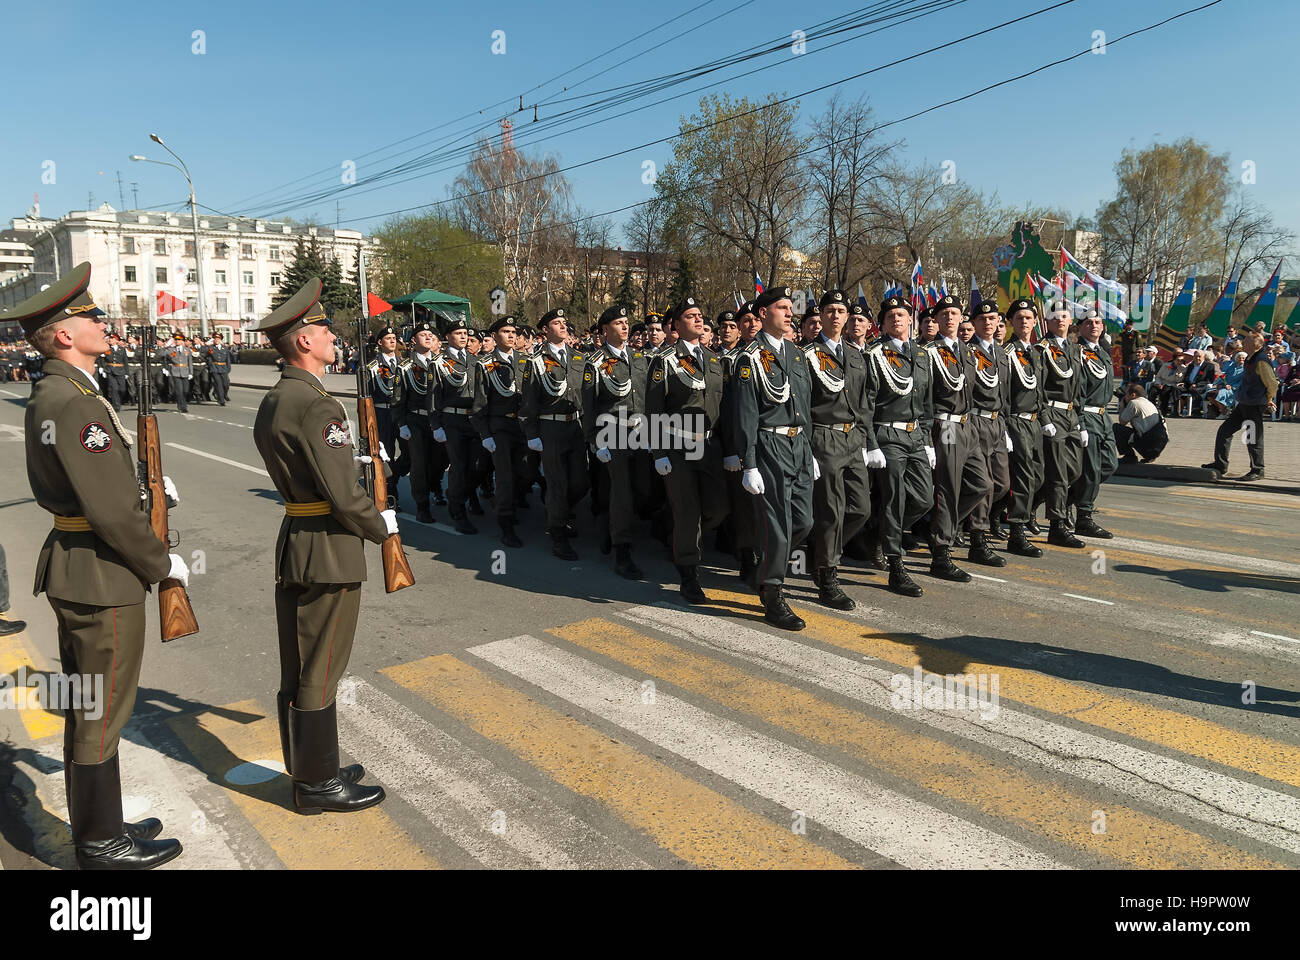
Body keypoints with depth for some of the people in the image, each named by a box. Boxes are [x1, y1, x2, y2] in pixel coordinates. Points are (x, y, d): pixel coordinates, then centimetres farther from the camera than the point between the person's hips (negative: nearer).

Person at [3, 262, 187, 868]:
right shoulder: (77, 403, -22)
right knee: (100, 714, 4)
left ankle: (96, 826, 35)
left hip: (73, 567, 10)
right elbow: (111, 511, -24)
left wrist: (143, 486, 8)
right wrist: (163, 564, -13)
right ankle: (101, 845, 20)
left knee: (86, 711, 20)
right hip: (102, 576, -10)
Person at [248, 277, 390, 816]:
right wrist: (381, 526, -5)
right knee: (319, 674, 3)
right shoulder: (317, 407, -20)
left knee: (298, 670, 17)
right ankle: (319, 784, 16)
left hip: (292, 545, 10)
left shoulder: (271, 402, 11)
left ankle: (308, 770, 32)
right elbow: (343, 495, -22)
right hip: (329, 553, -10)